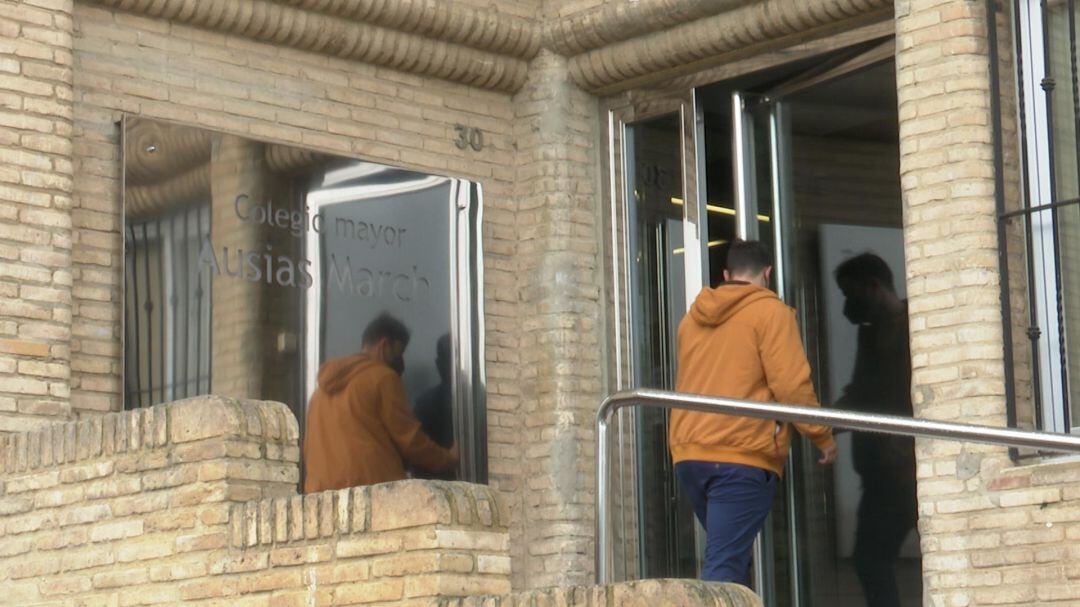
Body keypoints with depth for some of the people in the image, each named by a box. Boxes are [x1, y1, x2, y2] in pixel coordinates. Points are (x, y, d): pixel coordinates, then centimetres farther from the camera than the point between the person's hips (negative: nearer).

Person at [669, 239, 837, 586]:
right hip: (742, 454, -7)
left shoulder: (693, 317, 18)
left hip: (688, 454, 7)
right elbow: (791, 384, -10)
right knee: (724, 566, -13)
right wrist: (823, 438, 0)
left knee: (730, 558, 17)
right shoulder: (769, 311, -2)